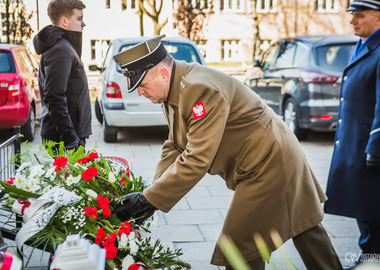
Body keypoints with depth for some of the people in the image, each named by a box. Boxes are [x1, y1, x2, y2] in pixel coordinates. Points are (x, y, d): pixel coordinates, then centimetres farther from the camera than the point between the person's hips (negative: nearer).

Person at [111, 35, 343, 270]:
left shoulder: (201, 90, -30)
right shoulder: (174, 90, 3)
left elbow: (196, 161, -32)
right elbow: (175, 147, 4)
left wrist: (149, 199, -28)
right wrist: (153, 194, -9)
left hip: (269, 163, -10)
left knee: (240, 247, -5)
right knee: (303, 226, 22)